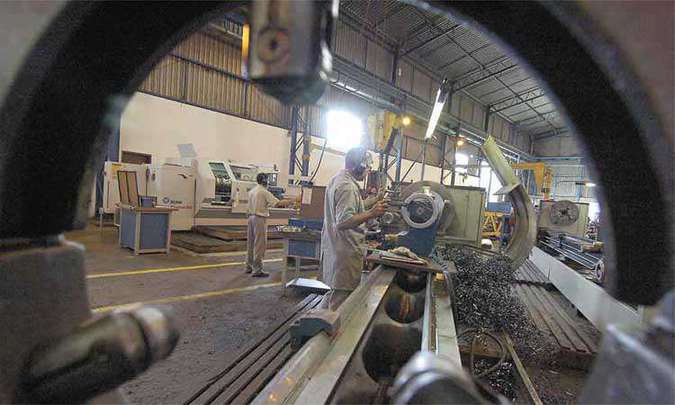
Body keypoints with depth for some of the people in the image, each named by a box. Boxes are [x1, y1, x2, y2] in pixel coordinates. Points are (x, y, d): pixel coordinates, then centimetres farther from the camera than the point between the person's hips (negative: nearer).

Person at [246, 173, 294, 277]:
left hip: (251, 217, 8)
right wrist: (288, 202, -4)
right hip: (260, 219, -8)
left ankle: (249, 266, 26)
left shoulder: (251, 191, 10)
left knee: (250, 243, 16)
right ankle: (257, 270, 1)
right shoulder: (264, 192, -13)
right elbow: (277, 203, -16)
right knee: (259, 245, -2)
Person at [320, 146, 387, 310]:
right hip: (345, 253, -11)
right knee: (341, 298, 0)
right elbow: (343, 222, -28)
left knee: (334, 293, 22)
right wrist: (371, 214, -30)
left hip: (334, 247, 11)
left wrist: (375, 200, 21)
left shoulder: (337, 179, 13)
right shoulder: (348, 186, -20)